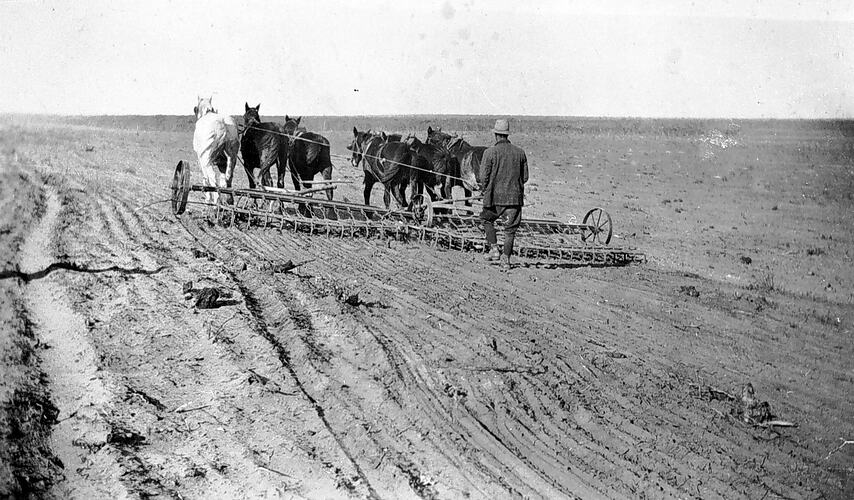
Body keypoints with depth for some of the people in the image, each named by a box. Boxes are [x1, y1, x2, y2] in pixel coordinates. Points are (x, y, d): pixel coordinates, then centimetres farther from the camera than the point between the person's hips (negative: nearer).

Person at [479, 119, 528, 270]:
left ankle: (494, 249, 15)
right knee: (510, 229, 9)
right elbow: (525, 177, 8)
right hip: (515, 197, 2)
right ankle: (506, 258, 5)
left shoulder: (490, 152, -8)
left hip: (495, 196, -2)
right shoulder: (520, 152, 4)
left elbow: (484, 177, -9)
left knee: (487, 219, 22)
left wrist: (484, 190, 10)